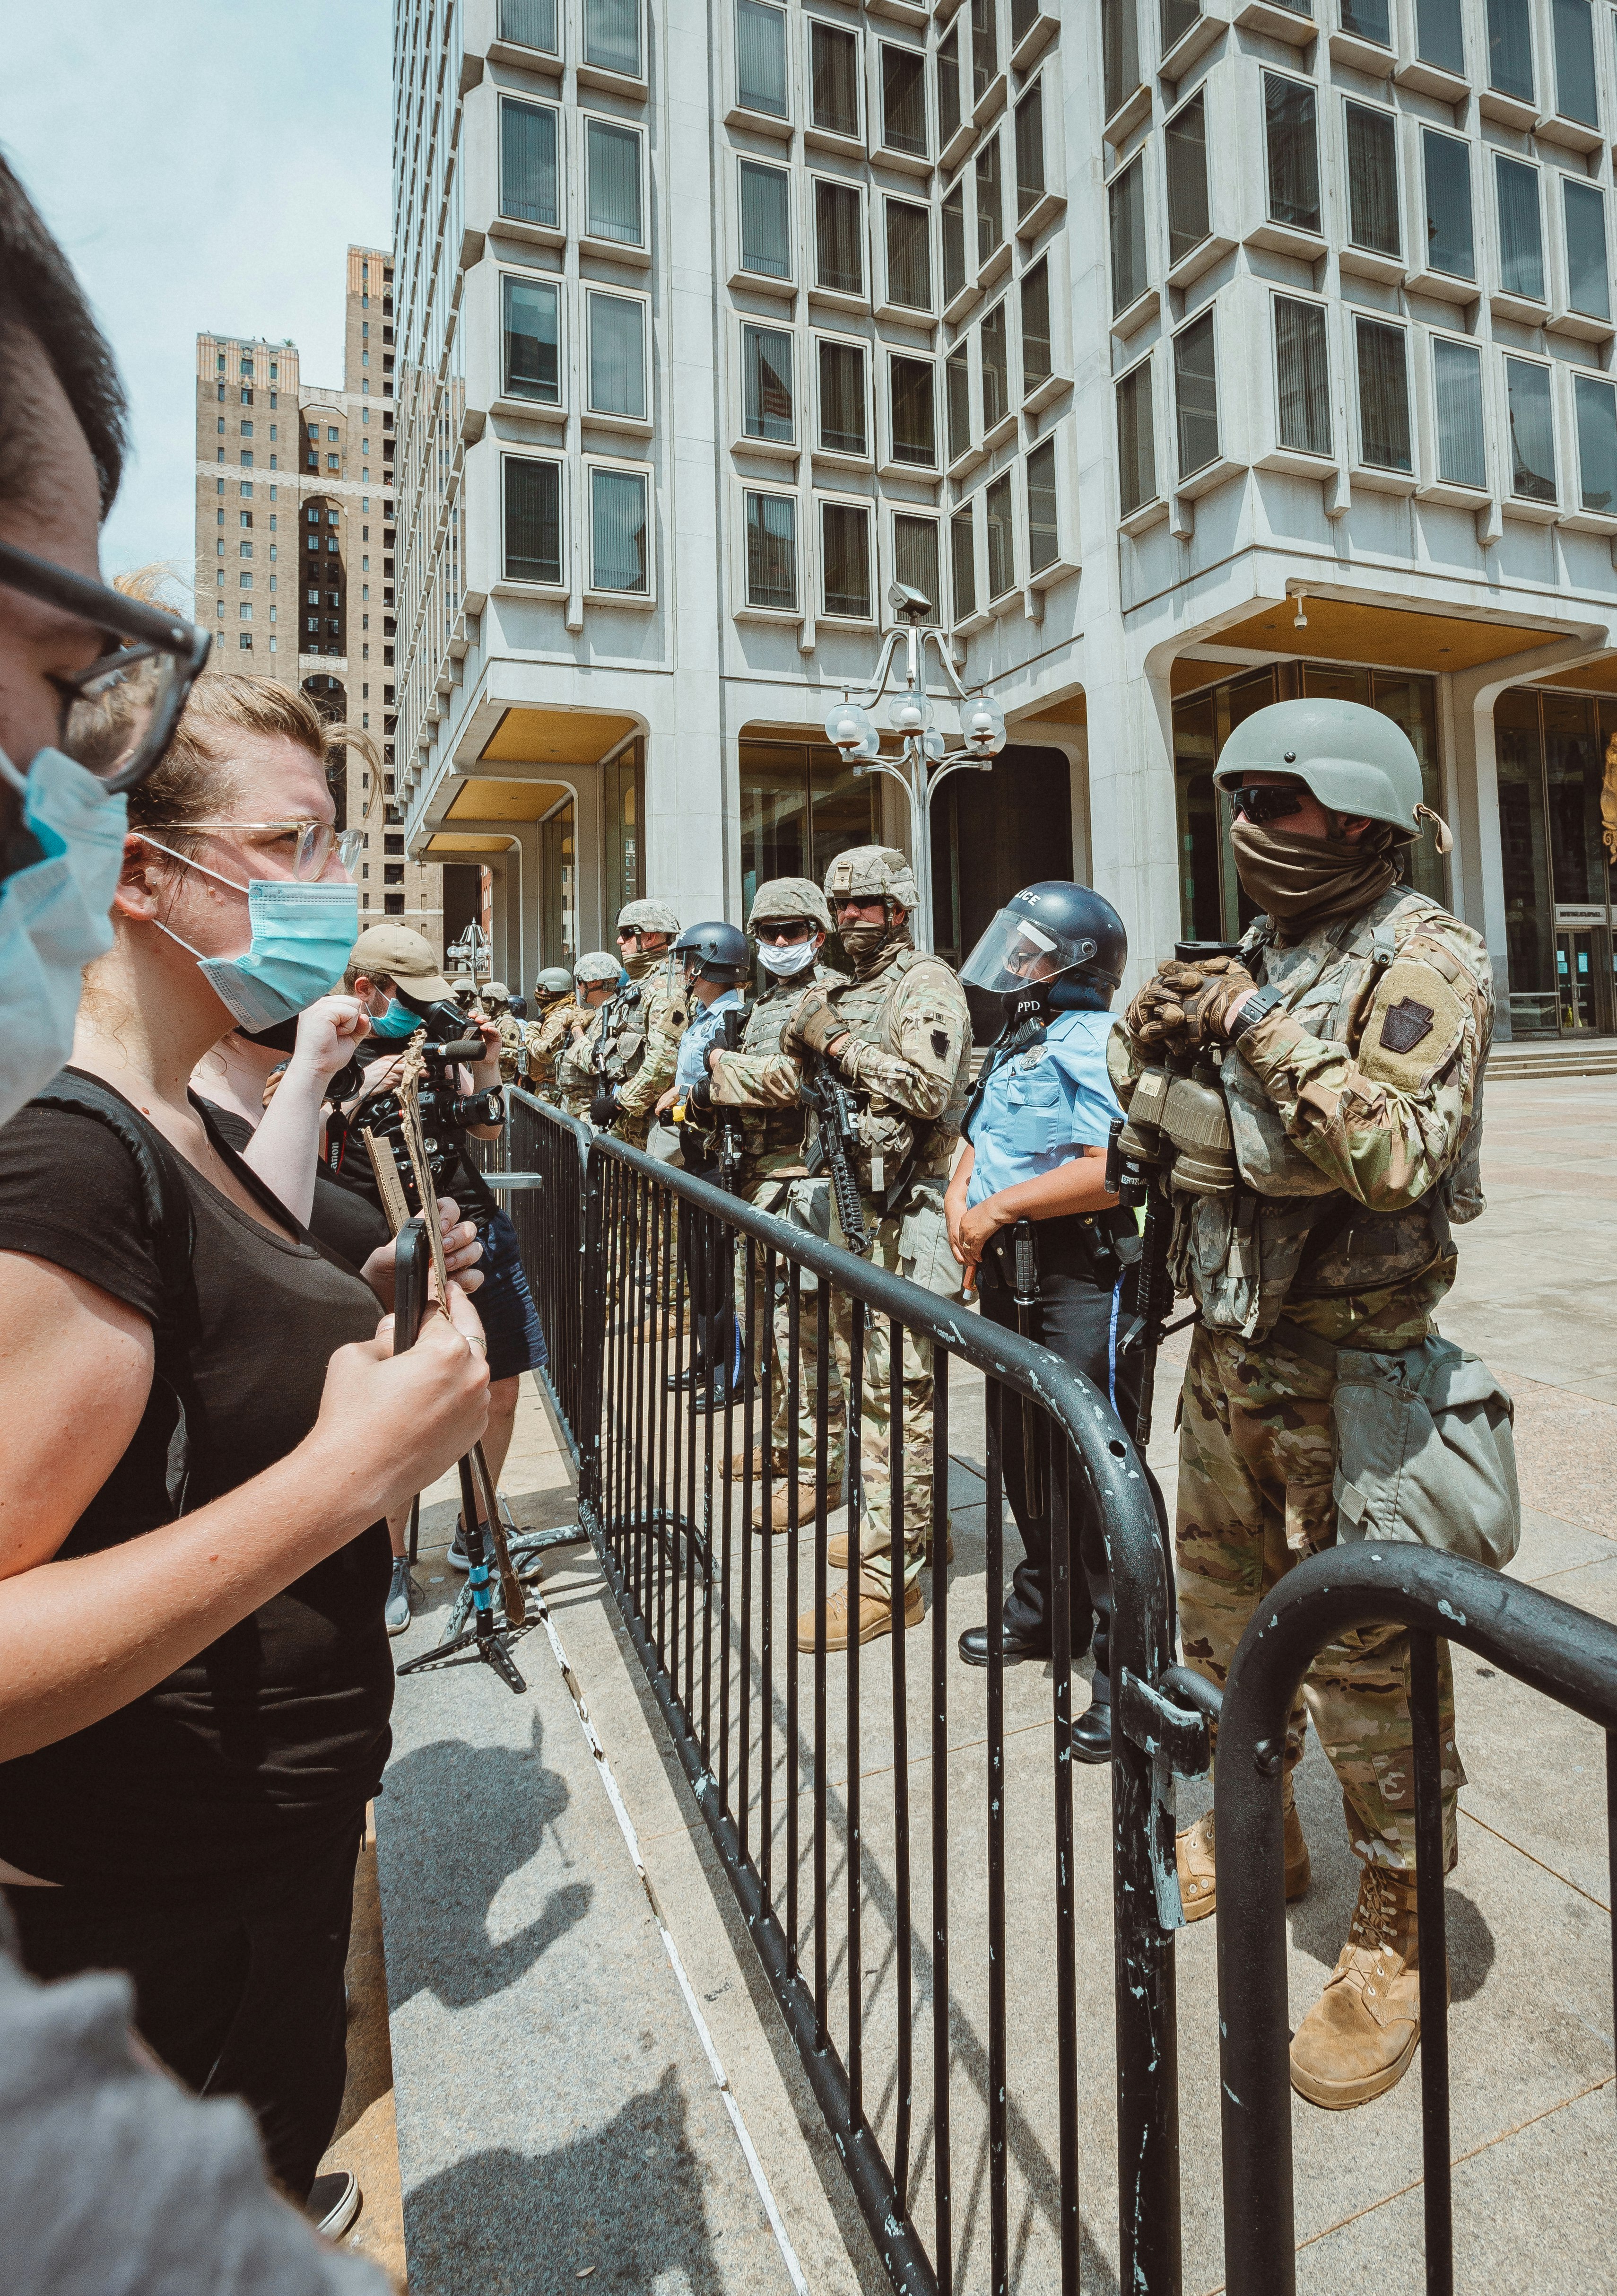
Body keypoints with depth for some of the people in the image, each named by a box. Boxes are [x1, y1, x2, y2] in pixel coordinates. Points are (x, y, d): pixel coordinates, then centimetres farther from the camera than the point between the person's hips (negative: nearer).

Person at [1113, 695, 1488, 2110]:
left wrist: (1265, 1036, -22)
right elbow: (1142, 1114, 16)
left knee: (1369, 1666, 4)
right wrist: (1155, 1029, -4)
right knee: (1222, 1618, 21)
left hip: (1347, 1370, -8)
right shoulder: (1263, 955, 10)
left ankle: (1398, 1937, 26)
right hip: (1230, 1354, 8)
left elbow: (1395, 1156, -28)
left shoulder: (1425, 962, -13)